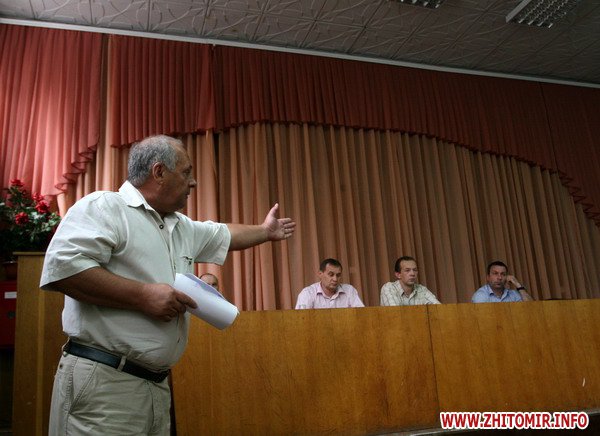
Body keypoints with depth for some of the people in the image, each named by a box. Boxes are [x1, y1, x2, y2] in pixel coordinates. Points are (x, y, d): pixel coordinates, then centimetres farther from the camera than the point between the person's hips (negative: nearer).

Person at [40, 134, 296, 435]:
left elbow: (224, 235, 36)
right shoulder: (104, 206, -9)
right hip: (103, 382, -8)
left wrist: (265, 232, 47)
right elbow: (60, 267, -22)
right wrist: (143, 295, -21)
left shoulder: (182, 227, 18)